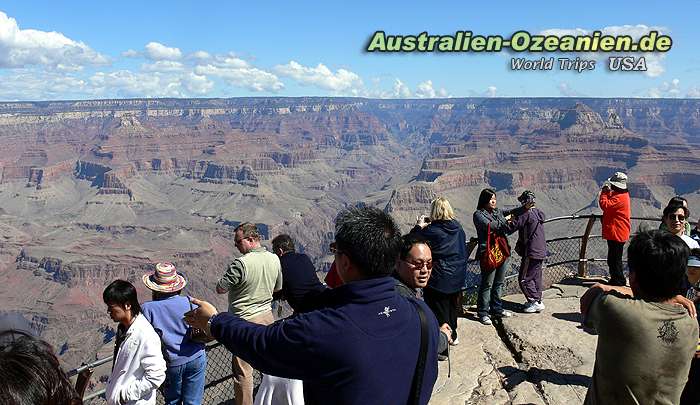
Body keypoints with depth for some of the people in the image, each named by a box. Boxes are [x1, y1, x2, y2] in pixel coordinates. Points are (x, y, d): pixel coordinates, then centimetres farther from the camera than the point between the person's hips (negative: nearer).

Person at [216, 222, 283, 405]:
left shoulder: (241, 264, -23)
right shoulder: (274, 259, -2)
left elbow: (220, 289, -14)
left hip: (245, 321, -7)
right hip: (267, 316, 7)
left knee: (243, 370, 5)